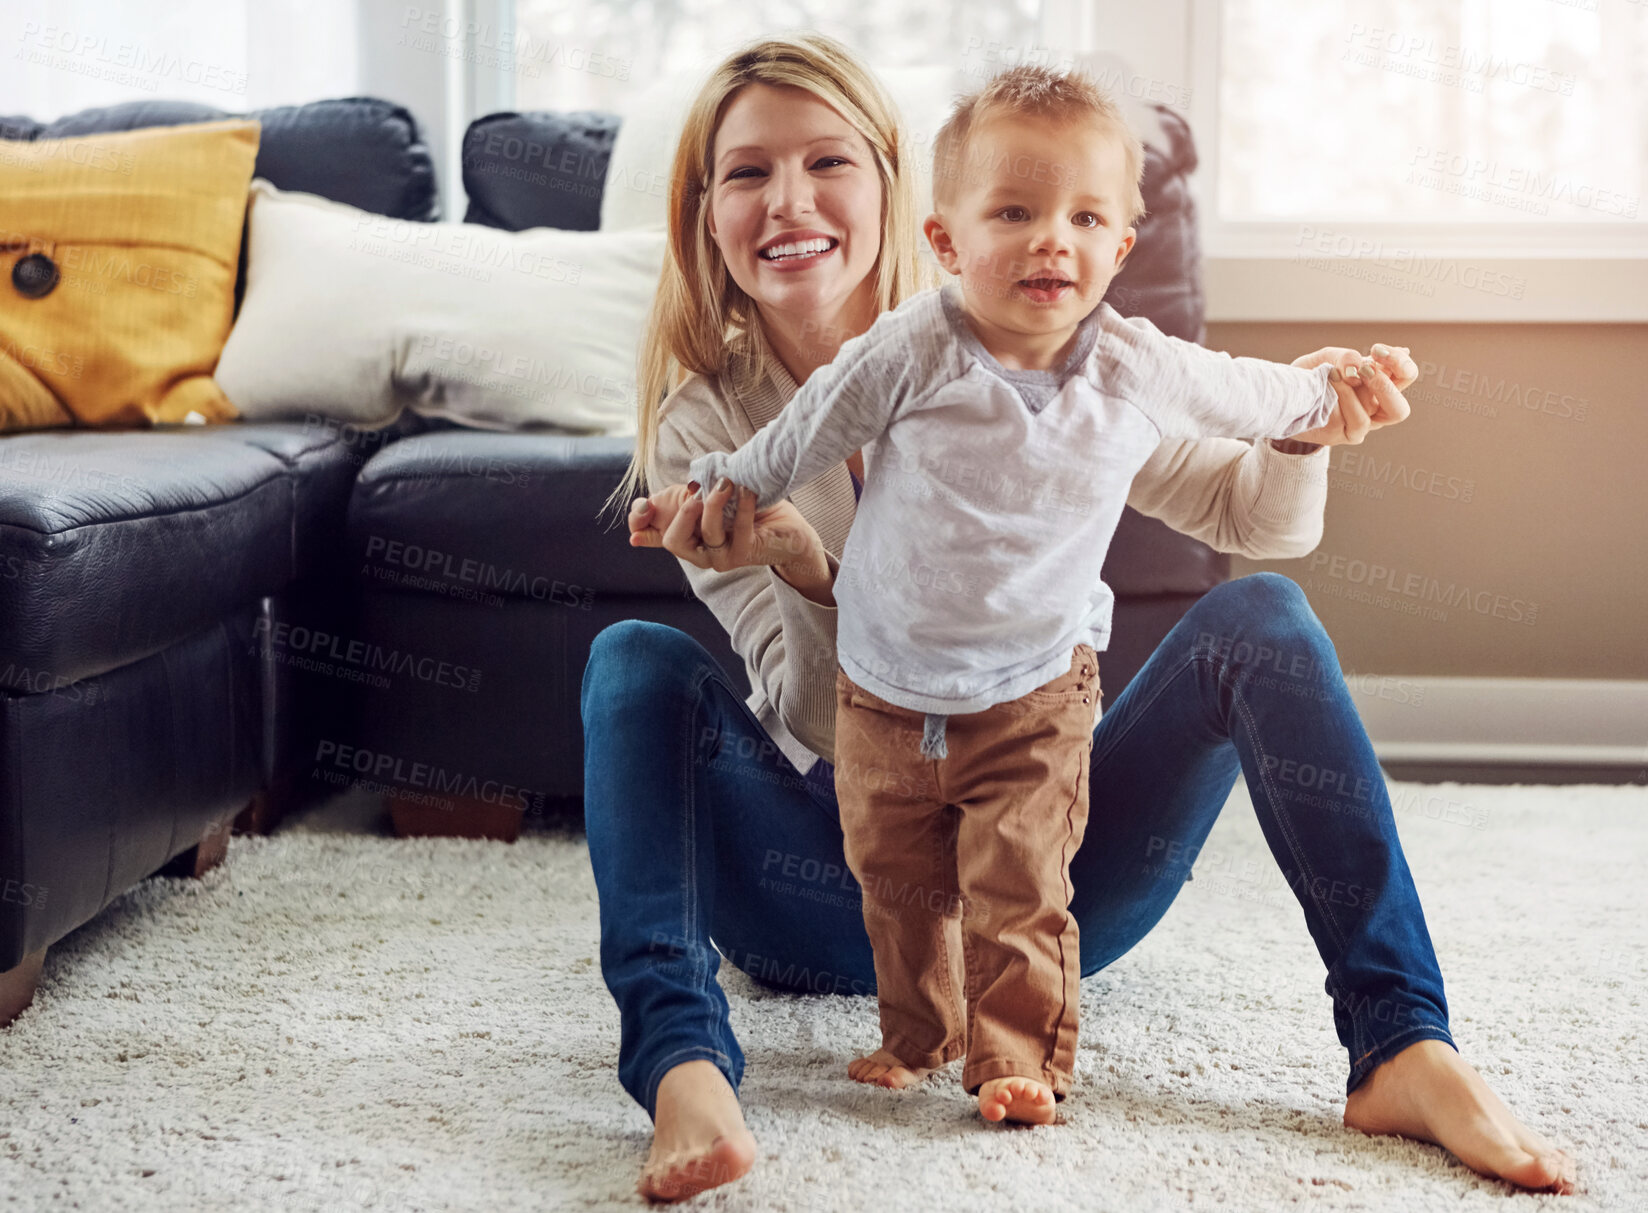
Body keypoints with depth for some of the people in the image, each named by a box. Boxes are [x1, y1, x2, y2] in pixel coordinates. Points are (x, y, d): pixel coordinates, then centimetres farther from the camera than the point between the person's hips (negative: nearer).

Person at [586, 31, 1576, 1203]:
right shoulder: (701, 434, -6)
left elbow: (1260, 520, -3)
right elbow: (829, 721, -11)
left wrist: (1300, 430, -27)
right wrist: (800, 571, -33)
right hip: (838, 882, 0)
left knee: (1259, 619, -18)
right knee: (635, 660, -21)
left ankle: (1405, 1052, -25)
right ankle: (683, 1072, -39)